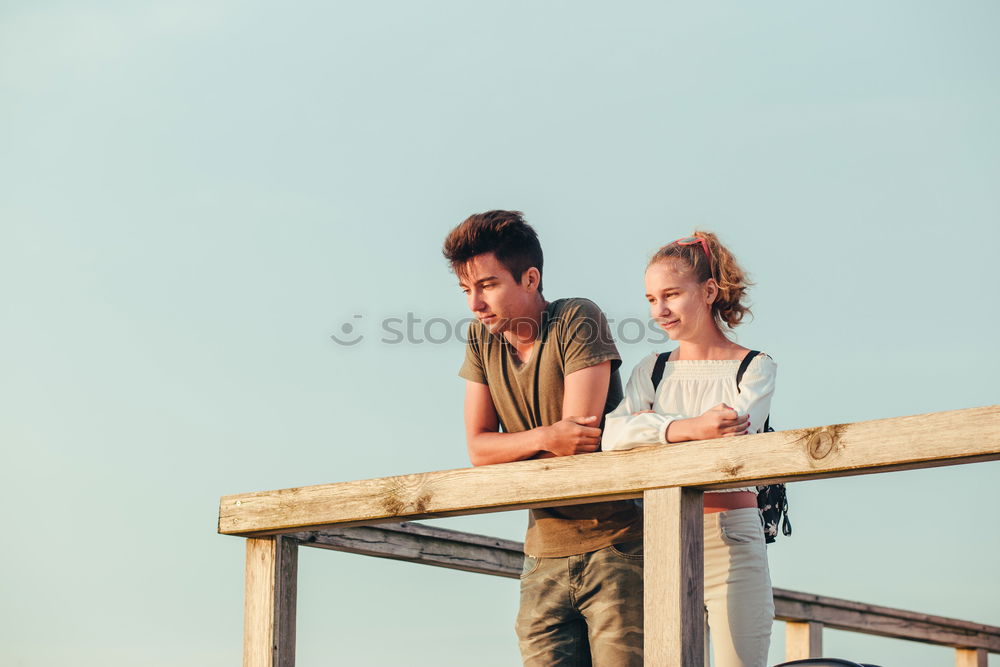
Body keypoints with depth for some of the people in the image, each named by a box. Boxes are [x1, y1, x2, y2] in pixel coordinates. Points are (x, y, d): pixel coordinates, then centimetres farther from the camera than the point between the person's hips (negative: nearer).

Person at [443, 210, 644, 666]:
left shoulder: (578, 320, -10)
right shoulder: (482, 339, 8)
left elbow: (582, 445, -15)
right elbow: (478, 449, 2)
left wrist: (512, 450, 0)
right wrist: (544, 438, -17)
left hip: (615, 544, -5)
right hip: (545, 556, 5)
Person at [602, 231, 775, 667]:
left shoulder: (755, 368, 4)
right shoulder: (652, 371, 13)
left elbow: (732, 438, -15)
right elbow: (613, 435, -7)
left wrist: (649, 427, -8)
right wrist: (688, 428, -21)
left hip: (731, 541, -3)